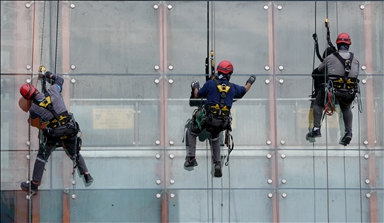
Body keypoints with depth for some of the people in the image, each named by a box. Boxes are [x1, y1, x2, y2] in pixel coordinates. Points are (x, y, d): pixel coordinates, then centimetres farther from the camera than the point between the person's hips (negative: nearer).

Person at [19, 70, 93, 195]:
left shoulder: (34, 107, -5)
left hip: (53, 134, -3)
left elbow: (33, 117, 20)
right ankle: (87, 176, 21)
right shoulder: (53, 91, -3)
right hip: (70, 130, 3)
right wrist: (49, 75, 31)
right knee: (75, 154, 25)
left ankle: (34, 185, 15)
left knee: (42, 156, 12)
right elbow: (60, 79, 18)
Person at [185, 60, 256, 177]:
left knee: (192, 132, 23)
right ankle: (218, 164, 20)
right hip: (223, 122, 3)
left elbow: (197, 96, 5)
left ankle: (191, 158, 9)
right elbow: (245, 89, 23)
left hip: (207, 118, -3)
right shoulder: (233, 87, 2)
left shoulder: (210, 83, -7)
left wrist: (195, 87, 27)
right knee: (215, 138, 31)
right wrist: (250, 81, 45)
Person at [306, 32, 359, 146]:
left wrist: (314, 73, 34)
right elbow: (356, 75, 17)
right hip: (350, 93, 3)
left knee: (318, 104, 22)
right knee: (346, 109, 31)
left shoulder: (330, 58, -1)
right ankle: (348, 132, 15)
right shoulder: (355, 59, 6)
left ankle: (316, 129, 13)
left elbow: (317, 71, 12)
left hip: (333, 90, -3)